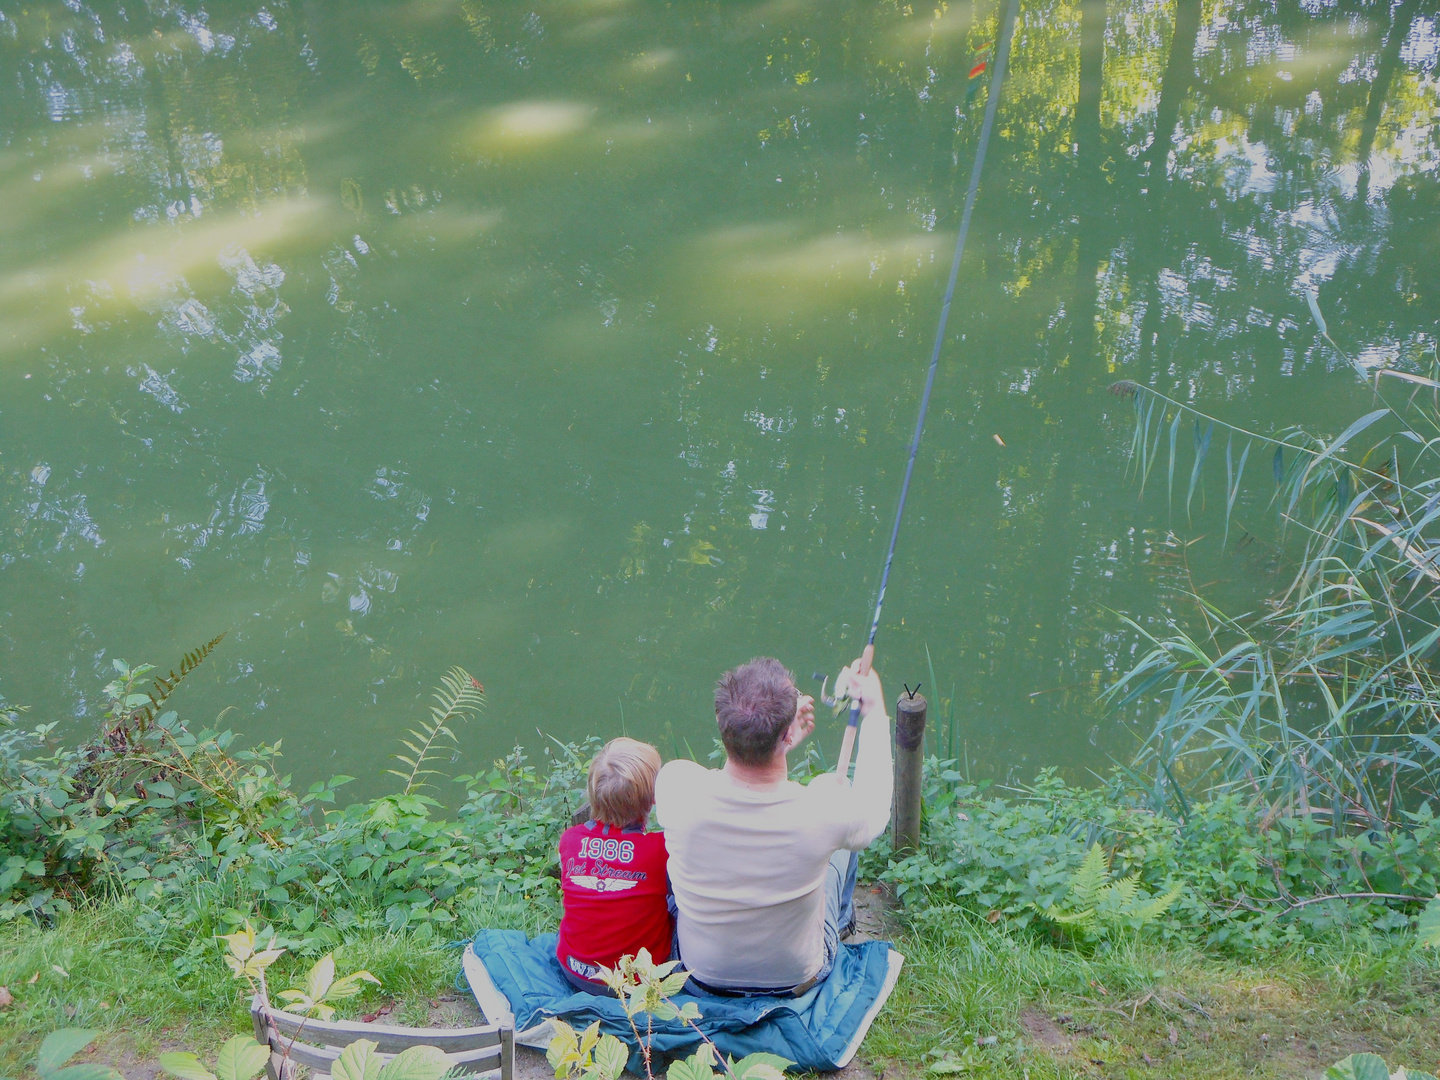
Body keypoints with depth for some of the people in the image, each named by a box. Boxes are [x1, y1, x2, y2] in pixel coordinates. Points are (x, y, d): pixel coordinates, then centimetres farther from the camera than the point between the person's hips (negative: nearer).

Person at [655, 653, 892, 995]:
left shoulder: (676, 786, -29)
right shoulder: (824, 811, -33)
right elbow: (874, 811, -7)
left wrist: (776, 743, 7)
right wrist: (874, 711, 3)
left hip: (701, 975, 2)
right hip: (797, 981, -1)